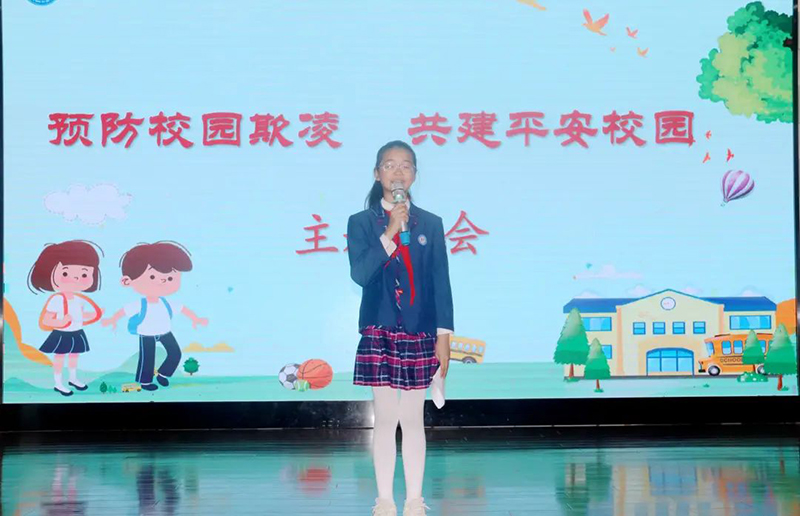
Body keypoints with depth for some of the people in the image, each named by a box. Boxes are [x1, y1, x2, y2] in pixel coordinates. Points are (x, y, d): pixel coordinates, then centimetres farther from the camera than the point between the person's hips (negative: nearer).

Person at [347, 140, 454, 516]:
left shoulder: (430, 224, 6)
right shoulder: (361, 223, 3)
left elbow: (441, 282, 5)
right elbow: (359, 274, -11)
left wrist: (444, 336, 0)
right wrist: (390, 232, -18)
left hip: (419, 334, 1)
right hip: (379, 333, -1)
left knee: (413, 419, 5)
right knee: (385, 418, 1)